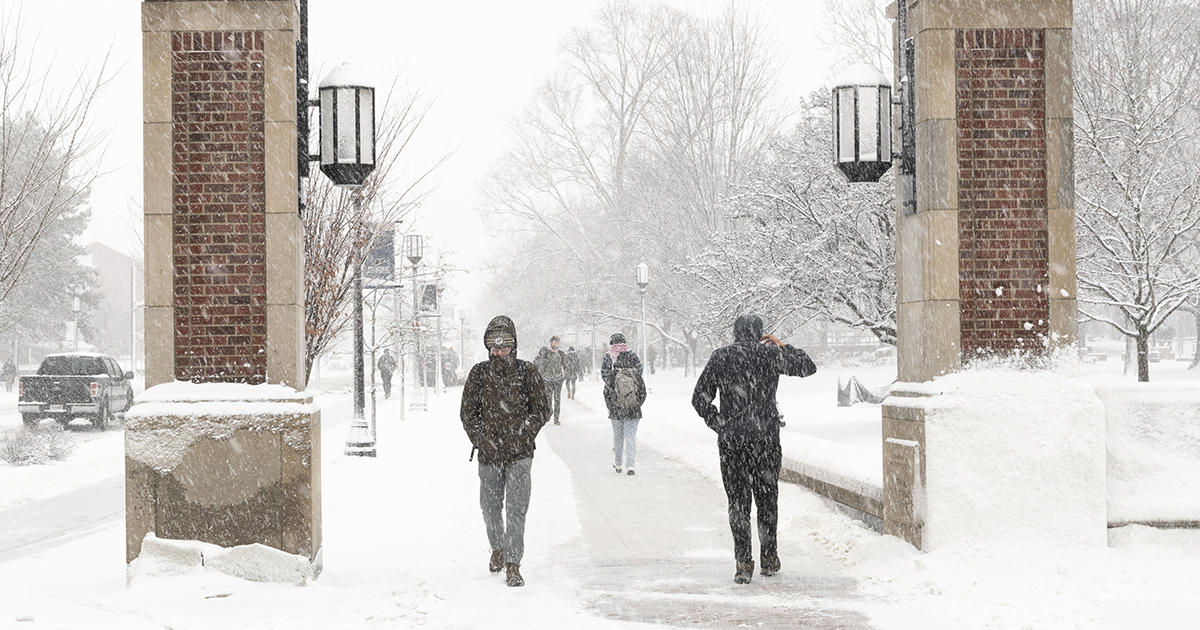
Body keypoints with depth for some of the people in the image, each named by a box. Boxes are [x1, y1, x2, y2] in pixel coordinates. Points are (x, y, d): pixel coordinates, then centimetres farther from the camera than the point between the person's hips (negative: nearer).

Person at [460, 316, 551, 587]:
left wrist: (523, 434, -9)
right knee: (491, 507, 14)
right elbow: (468, 412, 7)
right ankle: (497, 549, 39)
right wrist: (481, 439, -4)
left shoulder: (527, 372, -1)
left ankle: (513, 565, -9)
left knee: (516, 509, -11)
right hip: (488, 453, 2)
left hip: (519, 454, -2)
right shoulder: (479, 373, 2)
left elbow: (542, 410, 2)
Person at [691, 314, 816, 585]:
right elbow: (808, 367, 15)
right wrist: (784, 347, 25)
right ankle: (769, 558, 20)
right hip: (766, 438, 0)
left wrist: (719, 425, 10)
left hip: (730, 441, 0)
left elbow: (700, 398, 1)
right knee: (767, 498, 14)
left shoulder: (720, 357, 2)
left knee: (738, 501, 3)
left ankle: (743, 563, -2)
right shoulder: (771, 354, 1)